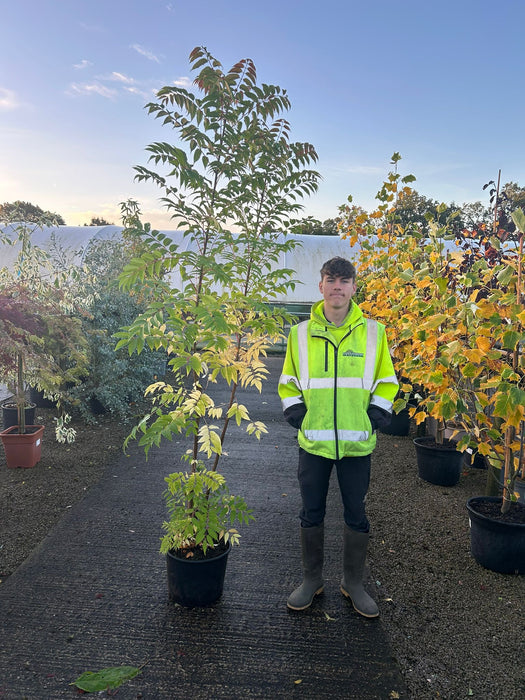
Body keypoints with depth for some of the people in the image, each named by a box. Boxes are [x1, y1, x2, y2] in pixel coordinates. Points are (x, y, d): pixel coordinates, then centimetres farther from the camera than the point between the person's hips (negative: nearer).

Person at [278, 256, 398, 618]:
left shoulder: (373, 332, 0)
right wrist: (297, 416, 0)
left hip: (357, 442, 0)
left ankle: (353, 582, 31)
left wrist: (375, 418, -3)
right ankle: (312, 579, 31)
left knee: (356, 514, 11)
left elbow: (387, 381, 7)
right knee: (312, 513, 11)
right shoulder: (300, 333, 2)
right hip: (313, 441, 1)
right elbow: (288, 382, 10)